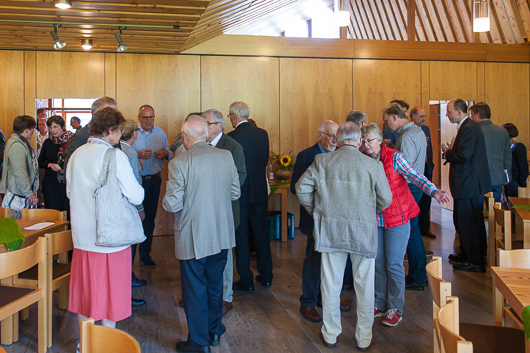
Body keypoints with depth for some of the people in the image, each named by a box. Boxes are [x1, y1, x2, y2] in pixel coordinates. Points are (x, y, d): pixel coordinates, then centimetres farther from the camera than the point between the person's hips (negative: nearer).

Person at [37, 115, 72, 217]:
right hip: (50, 183, 4)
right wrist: (50, 165, -3)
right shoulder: (47, 142, 9)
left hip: (67, 182, -4)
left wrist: (60, 166, -14)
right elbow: (40, 163, 17)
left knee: (69, 212, -1)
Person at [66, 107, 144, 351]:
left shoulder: (77, 154, 4)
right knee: (109, 294, 8)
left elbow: (70, 192, 14)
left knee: (85, 292, 17)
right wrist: (139, 189, 4)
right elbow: (136, 197, -17)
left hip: (82, 236, 6)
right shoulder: (115, 156, -16)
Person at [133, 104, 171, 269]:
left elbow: (169, 153, 13)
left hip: (154, 180, 4)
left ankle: (145, 254, 21)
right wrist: (138, 154, -22)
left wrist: (164, 153, -9)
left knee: (150, 218, 9)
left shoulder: (160, 133, 9)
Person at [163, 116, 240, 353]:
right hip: (221, 236, 5)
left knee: (195, 289, 10)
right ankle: (214, 331, 39)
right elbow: (235, 193, 4)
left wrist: (165, 201, 4)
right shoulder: (226, 156, -2)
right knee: (215, 285, 22)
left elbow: (173, 204, -18)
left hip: (193, 238, -5)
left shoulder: (179, 163, -17)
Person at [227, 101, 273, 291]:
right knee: (261, 233, 15)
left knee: (241, 236, 6)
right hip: (260, 191, 5)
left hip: (239, 193, -5)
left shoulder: (231, 137, -16)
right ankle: (266, 276, 25)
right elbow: (265, 160, 8)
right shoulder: (263, 133, 1)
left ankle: (246, 280, 13)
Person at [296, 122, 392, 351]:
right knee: (364, 285, 13)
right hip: (363, 231, -1)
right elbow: (385, 200, -1)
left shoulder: (322, 161, -3)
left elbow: (302, 188, 0)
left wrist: (315, 211, 15)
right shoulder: (373, 165, -7)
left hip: (330, 229, 2)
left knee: (330, 283, 13)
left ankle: (330, 335, 27)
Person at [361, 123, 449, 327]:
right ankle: (380, 305, 27)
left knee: (393, 264, -1)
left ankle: (395, 309, 14)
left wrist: (434, 192, -36)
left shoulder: (394, 157, -12)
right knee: (377, 263, 11)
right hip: (375, 220, 5)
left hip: (397, 218, -4)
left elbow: (415, 177, -21)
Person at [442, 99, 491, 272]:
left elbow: (464, 155, -26)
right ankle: (466, 254, 34)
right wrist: (451, 150, 5)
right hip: (468, 182, 11)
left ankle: (476, 261, 7)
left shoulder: (469, 128, -18)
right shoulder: (467, 126, 15)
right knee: (462, 221, 20)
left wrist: (447, 152, -10)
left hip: (469, 184, -11)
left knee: (469, 223, -3)